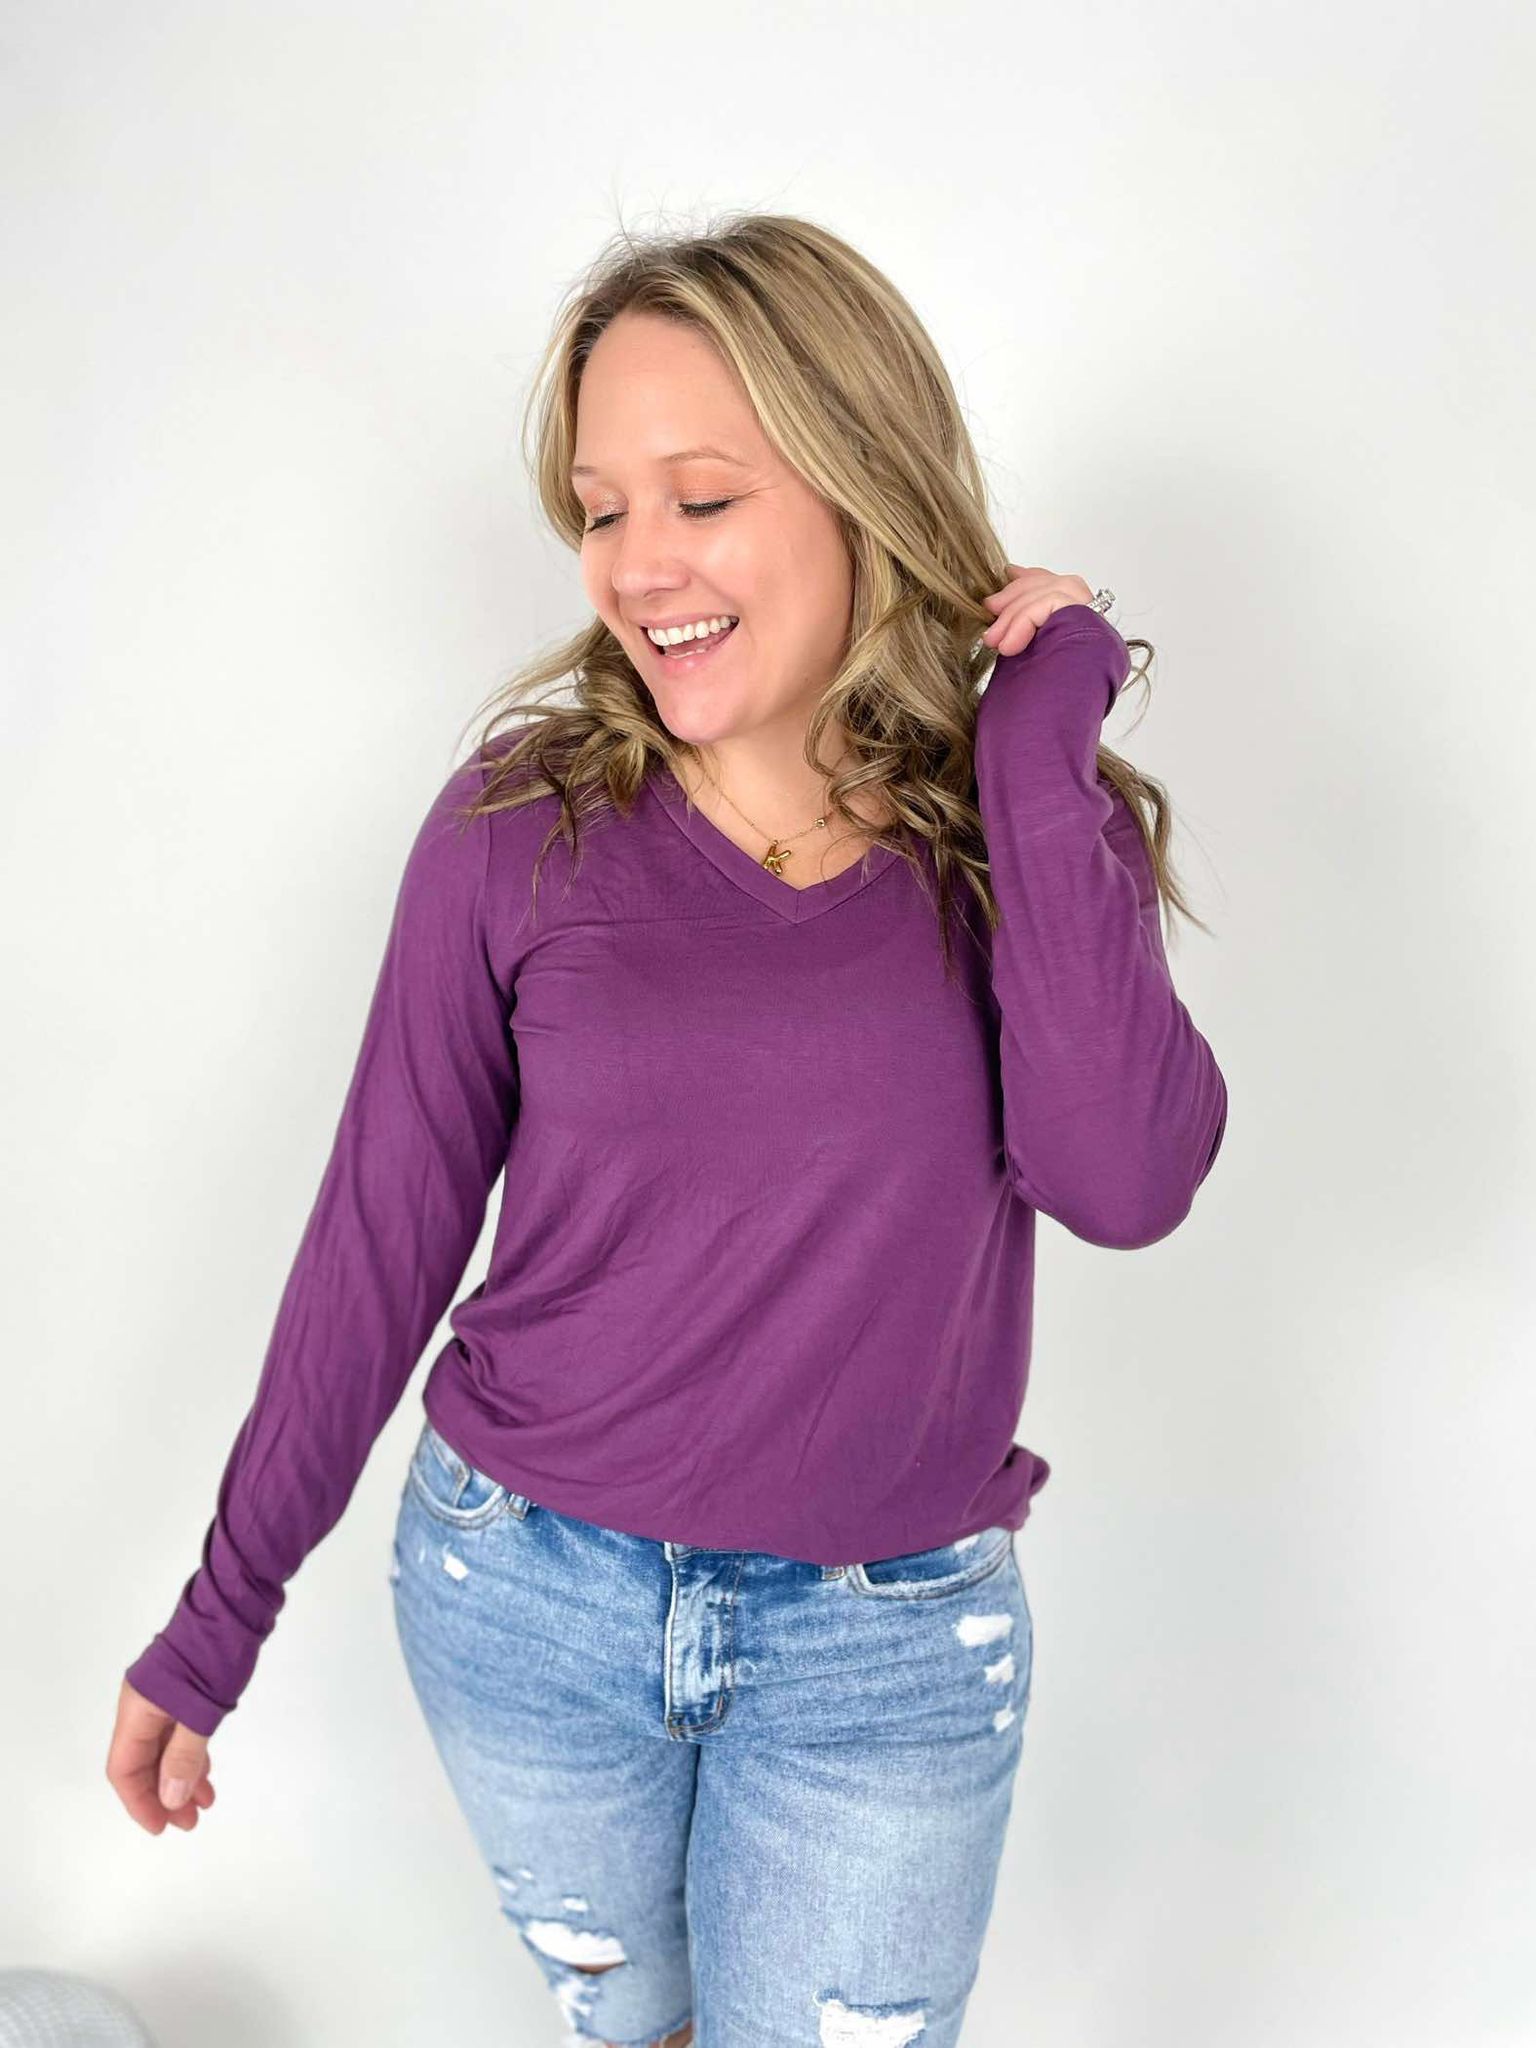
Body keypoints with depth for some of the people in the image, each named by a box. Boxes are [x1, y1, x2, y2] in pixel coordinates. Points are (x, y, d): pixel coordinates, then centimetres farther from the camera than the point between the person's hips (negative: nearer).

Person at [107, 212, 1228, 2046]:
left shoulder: (1030, 833, -8)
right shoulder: (522, 823, -10)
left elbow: (1124, 1186, -24)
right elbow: (384, 1227, -4)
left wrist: (1037, 750, -22)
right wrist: (222, 1612, 1)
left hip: (886, 1647, 0)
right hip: (522, 1594, 1)